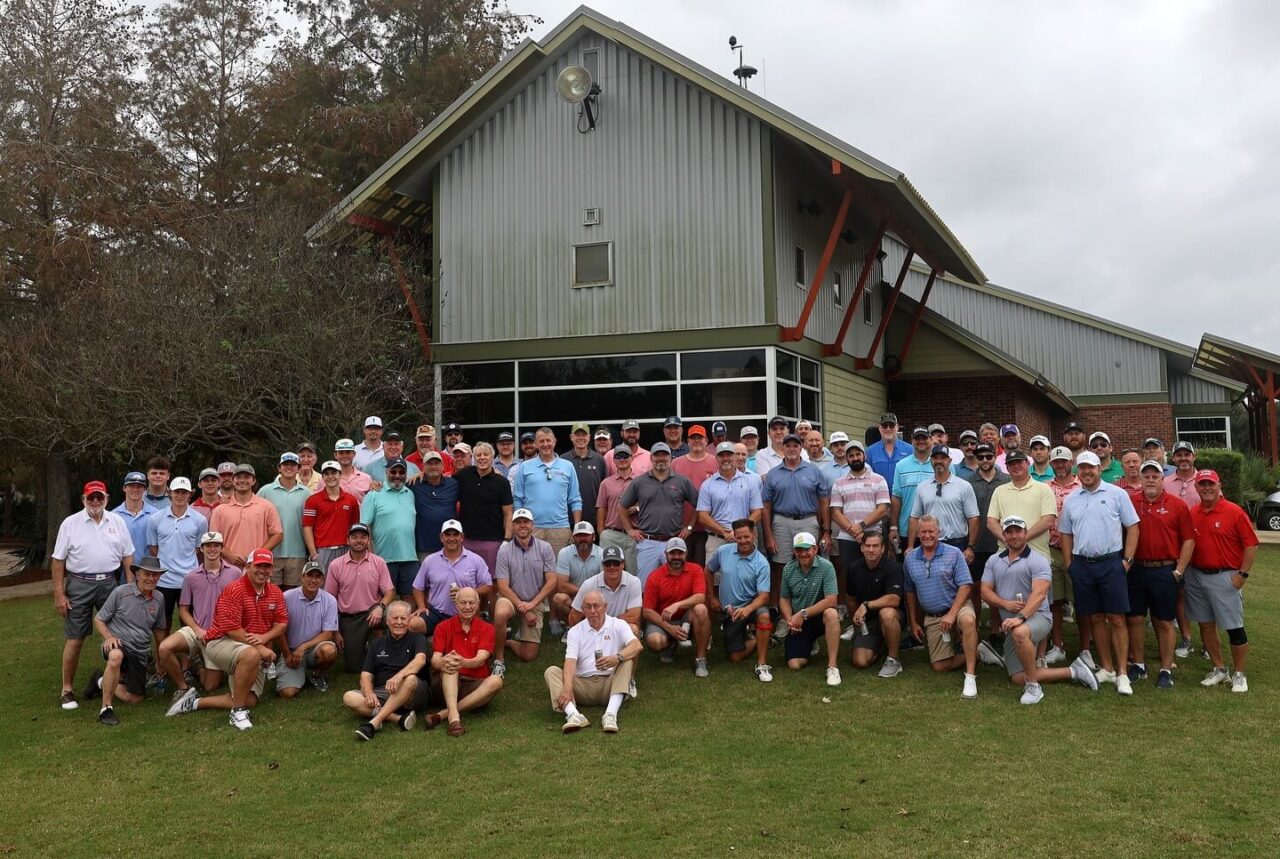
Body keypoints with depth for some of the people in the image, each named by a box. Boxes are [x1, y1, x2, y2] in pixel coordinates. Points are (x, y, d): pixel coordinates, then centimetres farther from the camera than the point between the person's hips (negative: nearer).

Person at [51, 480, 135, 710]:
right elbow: (58, 560, -1)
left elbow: (127, 556, 9)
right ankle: (67, 689, 9)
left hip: (110, 583, 2)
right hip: (79, 584, -2)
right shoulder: (70, 523, -1)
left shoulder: (117, 522, 6)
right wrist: (59, 594, -6)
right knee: (75, 639, 1)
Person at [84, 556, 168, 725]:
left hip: (140, 653, 5)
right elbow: (98, 619, -2)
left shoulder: (158, 599, 5)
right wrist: (108, 637, -21)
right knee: (116, 656, -41)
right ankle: (106, 708, -29)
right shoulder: (120, 593, -8)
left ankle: (102, 681, 29)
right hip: (118, 644, -5)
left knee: (133, 698, 1)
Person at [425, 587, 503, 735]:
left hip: (476, 686, 0)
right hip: (448, 685, 0)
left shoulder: (486, 628, 4)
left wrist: (463, 662, -36)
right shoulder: (443, 627, 5)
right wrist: (442, 663, -34)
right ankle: (454, 717, -49)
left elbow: (481, 659, -12)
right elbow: (435, 659, -7)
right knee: (449, 666, -30)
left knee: (496, 681, -30)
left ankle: (444, 713, -34)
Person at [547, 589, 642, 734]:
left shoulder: (618, 625, 4)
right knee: (551, 671, -17)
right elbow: (570, 661, -7)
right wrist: (568, 687, -26)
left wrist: (617, 658, -34)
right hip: (583, 683, 2)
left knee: (627, 661, -27)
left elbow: (637, 646, -13)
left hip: (610, 682, -1)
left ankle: (611, 714, -42)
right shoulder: (575, 631, 9)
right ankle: (573, 714, -43)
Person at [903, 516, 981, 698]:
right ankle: (977, 653, 18)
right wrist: (914, 623, 11)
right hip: (931, 617, 4)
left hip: (957, 605, -4)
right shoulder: (910, 559, 5)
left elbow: (965, 585, -11)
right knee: (940, 666, -3)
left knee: (968, 620, -41)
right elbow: (910, 593, 12)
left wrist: (952, 614, -20)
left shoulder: (954, 554, -6)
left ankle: (970, 676, -35)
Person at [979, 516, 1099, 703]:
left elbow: (1039, 594, -21)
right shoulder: (993, 561, 9)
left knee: (1019, 632, -41)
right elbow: (985, 591, 5)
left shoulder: (1038, 561, -8)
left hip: (1037, 617, -6)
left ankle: (1033, 686, -23)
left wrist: (1021, 617, -34)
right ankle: (1073, 671, 15)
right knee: (1018, 678, 1)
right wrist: (1006, 604, -14)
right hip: (1011, 625, 6)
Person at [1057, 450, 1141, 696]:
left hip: (1111, 563, -4)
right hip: (1082, 565, 4)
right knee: (1096, 618, 9)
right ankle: (1107, 669, 18)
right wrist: (1069, 564, 8)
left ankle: (1122, 674, 0)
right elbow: (1066, 534, 16)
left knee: (1116, 619, -4)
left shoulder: (1117, 494, -1)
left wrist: (1127, 559, -8)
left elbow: (1132, 528, -1)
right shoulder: (1071, 500, 11)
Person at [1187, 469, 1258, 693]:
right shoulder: (1191, 514, 5)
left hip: (1225, 577, -5)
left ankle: (1239, 675, 14)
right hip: (1196, 576, 5)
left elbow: (1251, 544, -7)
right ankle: (1219, 669, 25)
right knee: (1205, 625, 11)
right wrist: (1183, 569, 2)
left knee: (1234, 628, 0)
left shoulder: (1234, 512, -8)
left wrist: (1243, 574, -10)